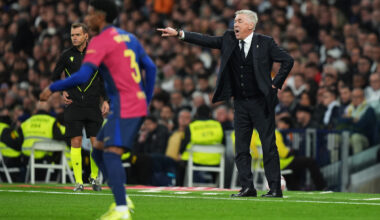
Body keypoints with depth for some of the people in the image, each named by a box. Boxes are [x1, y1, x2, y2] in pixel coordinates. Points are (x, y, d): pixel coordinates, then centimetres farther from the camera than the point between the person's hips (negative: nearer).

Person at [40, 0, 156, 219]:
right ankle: (122, 200, 11)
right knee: (98, 149, 15)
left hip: (124, 107, -9)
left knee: (111, 153, -17)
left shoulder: (100, 41, -8)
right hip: (139, 105, 9)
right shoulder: (129, 37, 17)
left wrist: (53, 88, -8)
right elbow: (151, 68, 19)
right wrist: (146, 101, 23)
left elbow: (83, 76, -17)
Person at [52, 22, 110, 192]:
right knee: (76, 142, -5)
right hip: (73, 106, 0)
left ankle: (94, 177, 15)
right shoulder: (67, 55, 4)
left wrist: (105, 100, 3)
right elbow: (55, 76, 16)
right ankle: (78, 181, -1)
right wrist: (62, 92, 2)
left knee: (96, 142, -3)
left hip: (93, 106, 0)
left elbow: (103, 79, 11)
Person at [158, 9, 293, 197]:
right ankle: (247, 187, 9)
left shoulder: (265, 43, -6)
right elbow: (206, 41, 1)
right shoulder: (229, 40, 5)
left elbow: (287, 61, -2)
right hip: (240, 103, 5)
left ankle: (275, 188, 0)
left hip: (261, 102, -5)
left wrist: (276, 84, -5)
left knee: (269, 147, -3)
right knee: (241, 148, 4)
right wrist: (179, 34, -7)